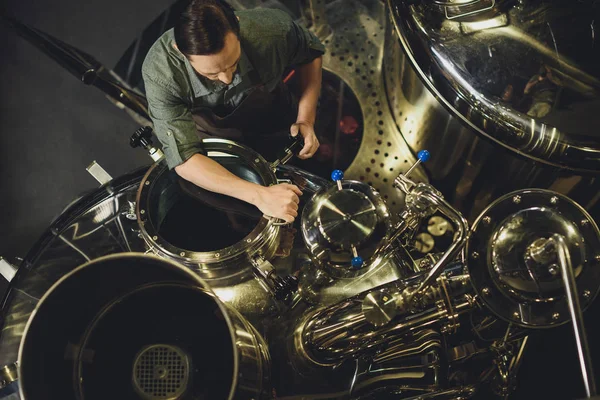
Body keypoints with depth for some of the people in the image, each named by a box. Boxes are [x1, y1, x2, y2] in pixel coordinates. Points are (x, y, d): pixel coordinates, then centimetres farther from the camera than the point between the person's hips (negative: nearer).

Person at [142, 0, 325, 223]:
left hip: (276, 131, 1)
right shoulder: (159, 72, -39)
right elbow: (184, 160, -43)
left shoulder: (273, 29, -35)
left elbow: (311, 53, -11)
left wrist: (306, 121, -23)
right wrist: (259, 195, -53)